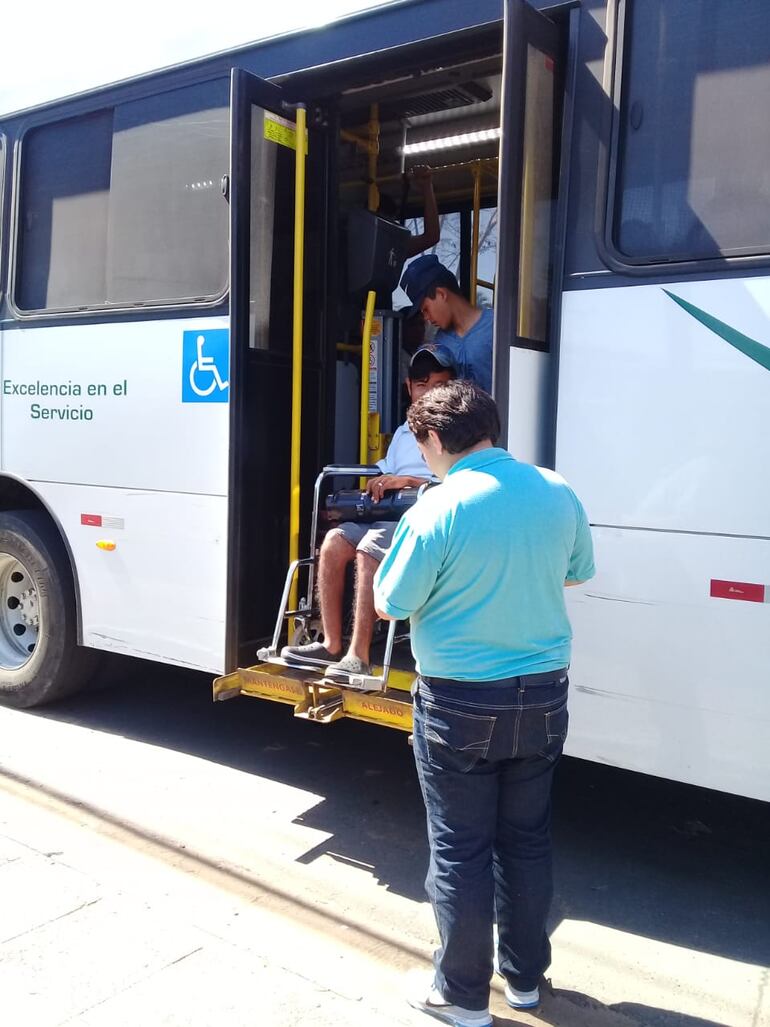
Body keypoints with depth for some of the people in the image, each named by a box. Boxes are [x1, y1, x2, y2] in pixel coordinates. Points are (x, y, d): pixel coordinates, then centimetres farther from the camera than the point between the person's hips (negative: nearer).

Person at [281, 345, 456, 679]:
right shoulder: (402, 433, 28)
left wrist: (410, 481, -16)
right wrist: (379, 484, 0)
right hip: (386, 515, 7)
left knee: (369, 550, -31)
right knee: (334, 542, -18)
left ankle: (358, 657, -28)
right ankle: (331, 645, -13)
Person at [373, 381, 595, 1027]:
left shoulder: (440, 508, -20)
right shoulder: (558, 493, -3)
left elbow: (391, 604, -11)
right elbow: (577, 573, 14)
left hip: (461, 704, -5)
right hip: (543, 695, 5)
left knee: (461, 850, 11)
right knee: (527, 841, 20)